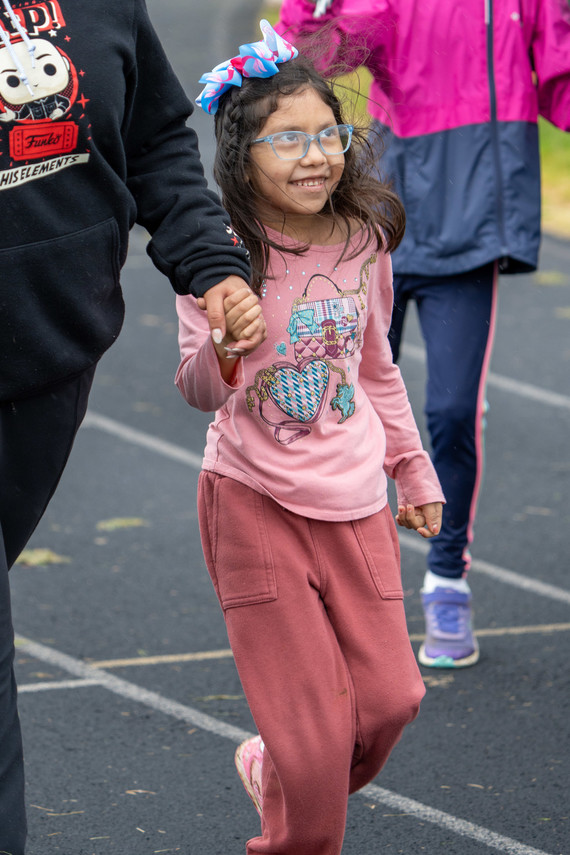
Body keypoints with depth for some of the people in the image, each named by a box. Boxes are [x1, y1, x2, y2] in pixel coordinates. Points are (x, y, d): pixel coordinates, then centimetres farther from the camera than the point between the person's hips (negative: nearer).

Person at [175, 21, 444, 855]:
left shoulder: (362, 241, 1)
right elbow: (200, 392, -19)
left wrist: (414, 471, 23)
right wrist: (225, 348, -40)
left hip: (356, 501, 5)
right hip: (256, 502, -5)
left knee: (390, 697, 4)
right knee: (312, 728, -7)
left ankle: (272, 767, 32)